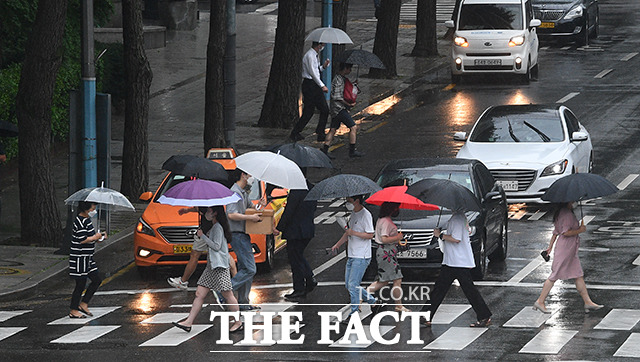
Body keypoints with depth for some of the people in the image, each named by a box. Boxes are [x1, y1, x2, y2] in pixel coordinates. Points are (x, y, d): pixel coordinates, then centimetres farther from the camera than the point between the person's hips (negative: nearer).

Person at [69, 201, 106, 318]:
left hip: (87, 258, 10)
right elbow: (82, 240, -25)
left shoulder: (87, 220, 13)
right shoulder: (80, 221, -18)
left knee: (97, 280, 10)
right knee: (81, 284, -3)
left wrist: (99, 236, 7)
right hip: (79, 257, -10)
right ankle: (73, 311, 8)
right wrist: (95, 237, -11)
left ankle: (83, 304, 18)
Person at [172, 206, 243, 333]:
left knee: (228, 294, -3)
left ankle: (238, 322, 6)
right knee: (199, 294, 4)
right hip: (212, 265, 10)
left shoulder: (218, 227, -12)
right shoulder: (213, 227, 18)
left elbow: (216, 246, -18)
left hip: (219, 266, -10)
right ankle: (188, 323, 1)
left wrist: (203, 236, -13)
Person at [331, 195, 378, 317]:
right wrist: (337, 245, 17)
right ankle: (371, 300, 24)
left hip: (361, 257, -9)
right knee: (348, 285, 11)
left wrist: (353, 233, -20)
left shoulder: (365, 215, -14)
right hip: (351, 256, 9)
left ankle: (354, 313, -3)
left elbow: (370, 235, -17)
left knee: (353, 285, -10)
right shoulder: (353, 214, 14)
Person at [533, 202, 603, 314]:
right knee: (555, 275, -3)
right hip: (565, 249, -10)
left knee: (578, 275, 10)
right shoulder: (567, 214, -18)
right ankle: (540, 302, 4)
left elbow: (555, 232, 18)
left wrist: (550, 247, 21)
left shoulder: (563, 213, 13)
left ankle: (588, 302, 13)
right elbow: (566, 232, -25)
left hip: (571, 250, 10)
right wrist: (579, 230, -14)